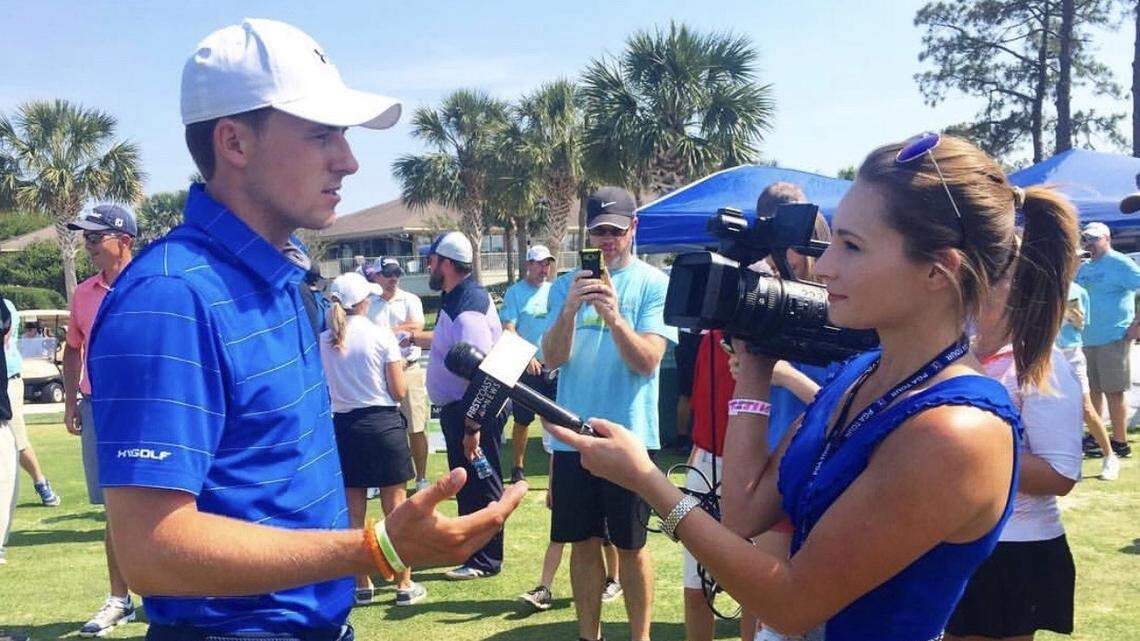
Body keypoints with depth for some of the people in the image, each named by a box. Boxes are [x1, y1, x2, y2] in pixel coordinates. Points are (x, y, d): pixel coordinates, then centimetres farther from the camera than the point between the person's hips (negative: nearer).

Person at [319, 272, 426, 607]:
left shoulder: (324, 340, -1)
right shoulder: (381, 335, -9)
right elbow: (399, 392, -8)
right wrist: (399, 368, 10)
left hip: (343, 425, 3)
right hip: (383, 422, -3)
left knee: (354, 510, 12)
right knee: (395, 506, 6)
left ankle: (362, 585, 20)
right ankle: (405, 585, 11)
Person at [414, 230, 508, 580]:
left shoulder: (467, 308, -25)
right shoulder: (456, 299, 8)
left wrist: (472, 428, -30)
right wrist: (415, 337, 35)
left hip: (474, 409, -11)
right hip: (458, 407, 11)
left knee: (480, 486, 3)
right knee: (466, 483, 21)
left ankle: (485, 561, 15)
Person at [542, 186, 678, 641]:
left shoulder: (654, 283, -3)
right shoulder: (567, 285, 6)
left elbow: (647, 361, -13)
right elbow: (552, 359, -3)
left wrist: (615, 317, -29)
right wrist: (569, 309, -20)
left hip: (629, 434, -3)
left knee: (630, 545, 7)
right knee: (583, 541, 12)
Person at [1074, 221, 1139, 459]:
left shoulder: (1120, 264, -8)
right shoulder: (1083, 269, 14)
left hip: (1114, 339, -7)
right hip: (1087, 339, 8)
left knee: (1114, 392, -5)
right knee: (1093, 390, 15)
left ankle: (1121, 443, 2)